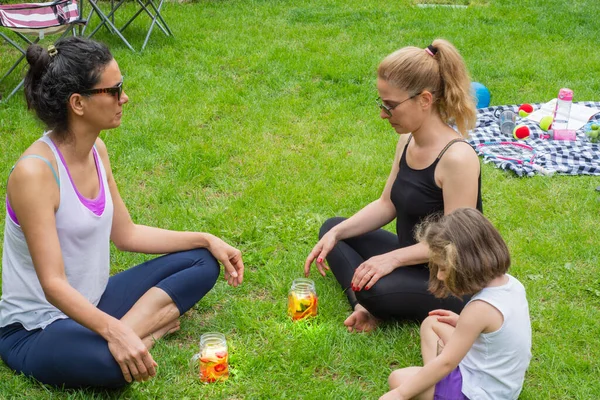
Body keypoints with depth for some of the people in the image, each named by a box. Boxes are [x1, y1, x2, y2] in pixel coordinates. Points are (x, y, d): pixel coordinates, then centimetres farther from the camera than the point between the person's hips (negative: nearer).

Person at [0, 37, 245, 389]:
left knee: (203, 262, 6)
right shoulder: (35, 172, -25)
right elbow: (54, 285, -27)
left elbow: (126, 234, 8)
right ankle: (152, 322, -10)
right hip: (35, 330, -9)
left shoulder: (96, 149, -1)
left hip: (90, 305, 9)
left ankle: (128, 333, -10)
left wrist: (206, 239, 3)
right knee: (114, 363, -41)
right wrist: (113, 332, -40)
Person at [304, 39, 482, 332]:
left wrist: (392, 258, -27)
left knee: (375, 289, -37)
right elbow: (386, 204, 8)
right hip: (412, 262, 10)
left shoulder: (457, 158, -25)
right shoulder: (407, 141, 1)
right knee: (332, 228, 13)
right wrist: (336, 234, -4)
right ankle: (367, 307, -7)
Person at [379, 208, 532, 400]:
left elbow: (446, 363, -24)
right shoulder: (512, 284, -5)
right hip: (501, 381, 9)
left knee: (398, 378, -6)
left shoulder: (481, 308, -30)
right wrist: (464, 323, 13)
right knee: (431, 324, 16)